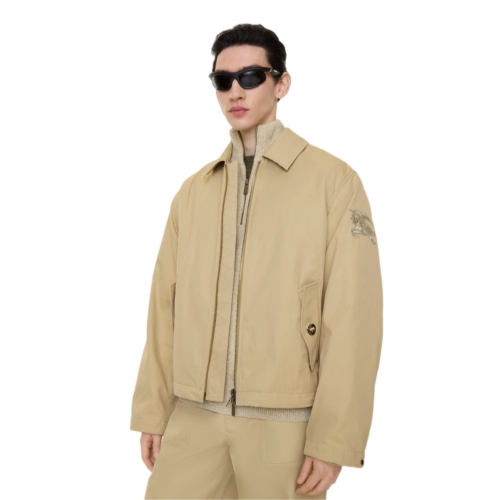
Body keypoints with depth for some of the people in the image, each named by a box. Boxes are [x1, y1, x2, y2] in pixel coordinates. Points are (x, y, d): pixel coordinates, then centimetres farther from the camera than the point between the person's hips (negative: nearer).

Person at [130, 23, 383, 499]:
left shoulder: (332, 180, -4)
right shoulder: (193, 190, 10)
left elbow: (353, 317, -8)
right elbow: (165, 307, 10)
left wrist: (334, 439, -10)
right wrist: (152, 410, 7)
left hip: (285, 420, -3)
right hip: (193, 417, 4)